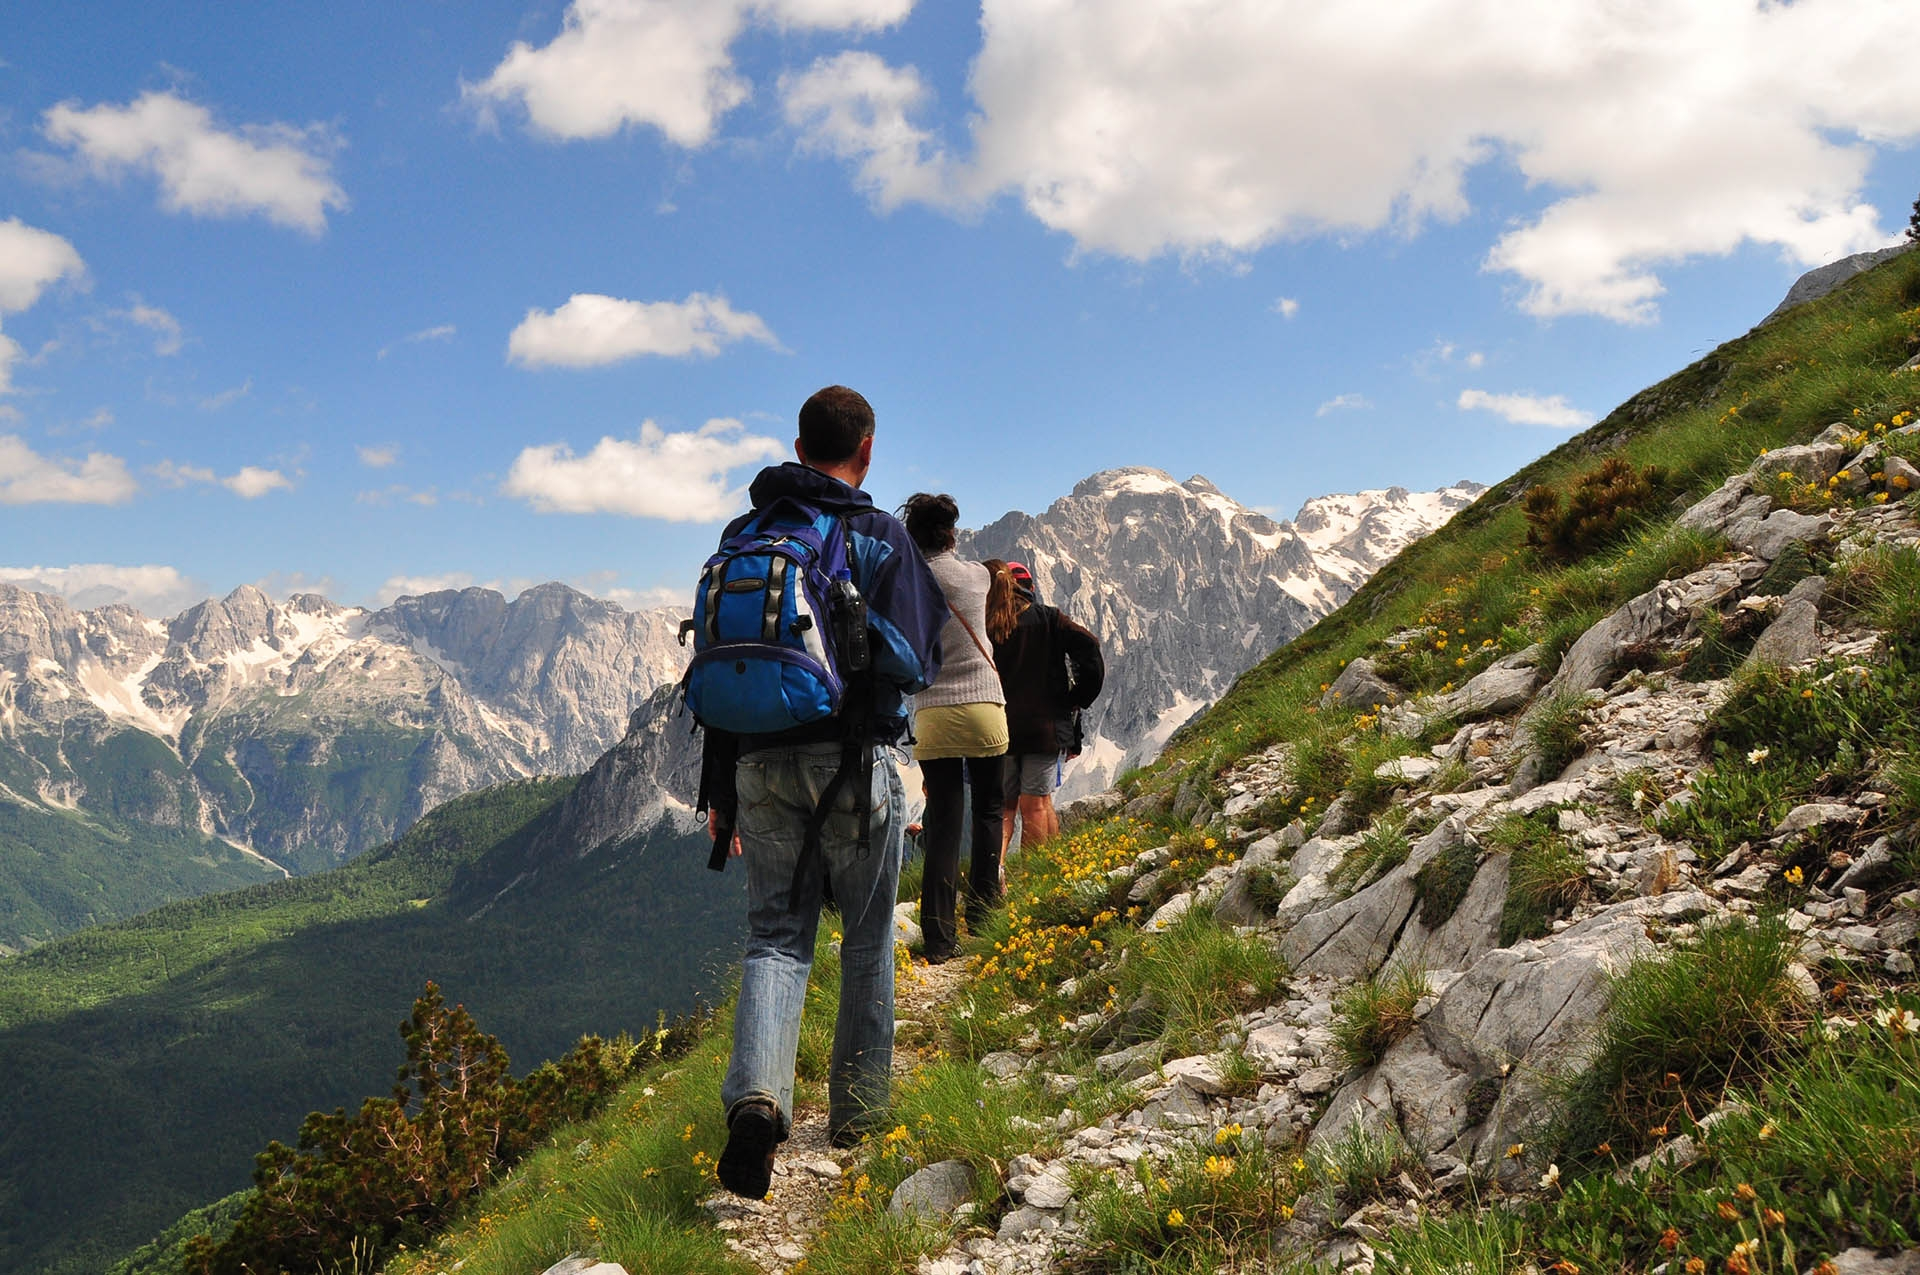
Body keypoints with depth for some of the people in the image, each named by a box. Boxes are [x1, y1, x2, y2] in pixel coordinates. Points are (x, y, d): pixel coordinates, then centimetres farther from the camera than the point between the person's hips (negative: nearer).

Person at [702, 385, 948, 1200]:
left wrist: (719, 792, 16)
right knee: (867, 942, 12)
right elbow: (913, 664, -11)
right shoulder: (880, 536, -4)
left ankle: (757, 1095, -15)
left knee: (776, 936, 7)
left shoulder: (743, 536, 10)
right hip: (852, 764, -3)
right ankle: (857, 1114, 22)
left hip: (760, 764, 3)